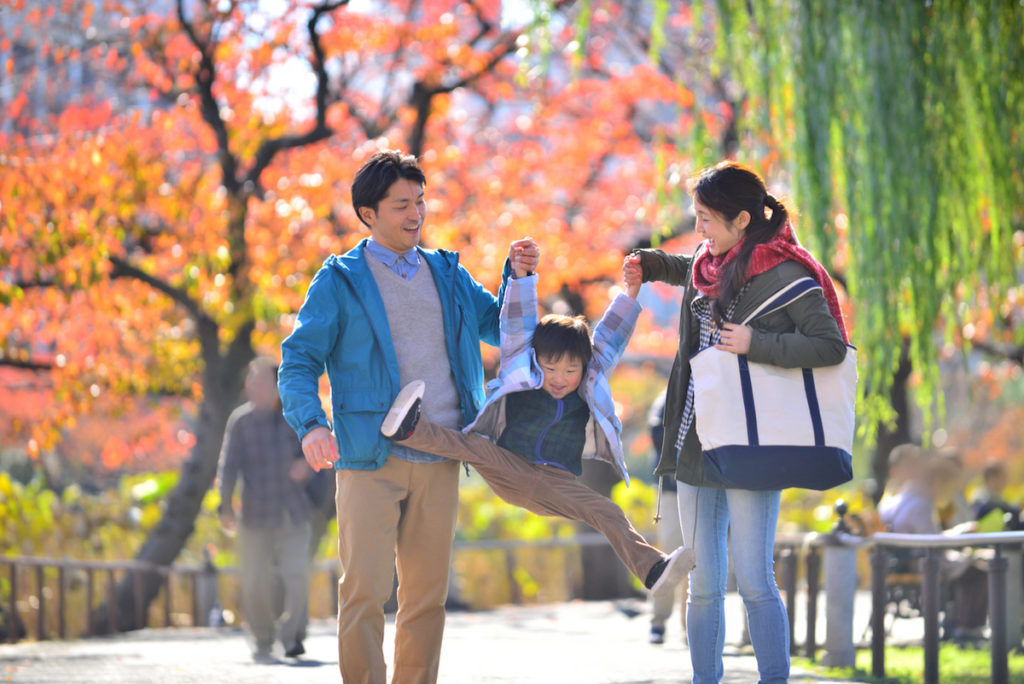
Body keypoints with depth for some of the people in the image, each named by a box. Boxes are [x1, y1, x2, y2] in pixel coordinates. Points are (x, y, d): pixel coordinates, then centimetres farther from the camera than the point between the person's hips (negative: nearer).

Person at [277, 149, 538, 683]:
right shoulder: (340, 281, 1)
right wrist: (310, 424, -22)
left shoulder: (447, 273, 15)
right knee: (365, 591, -11)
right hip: (370, 461, -4)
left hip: (439, 461, 4)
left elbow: (500, 329, 25)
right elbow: (298, 361, -4)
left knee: (427, 595, 8)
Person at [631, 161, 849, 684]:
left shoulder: (781, 274, -11)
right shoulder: (708, 266, 12)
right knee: (703, 587, 8)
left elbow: (831, 345, -17)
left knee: (753, 581, -7)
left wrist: (756, 344, -21)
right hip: (696, 445, 7)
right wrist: (651, 264, 23)